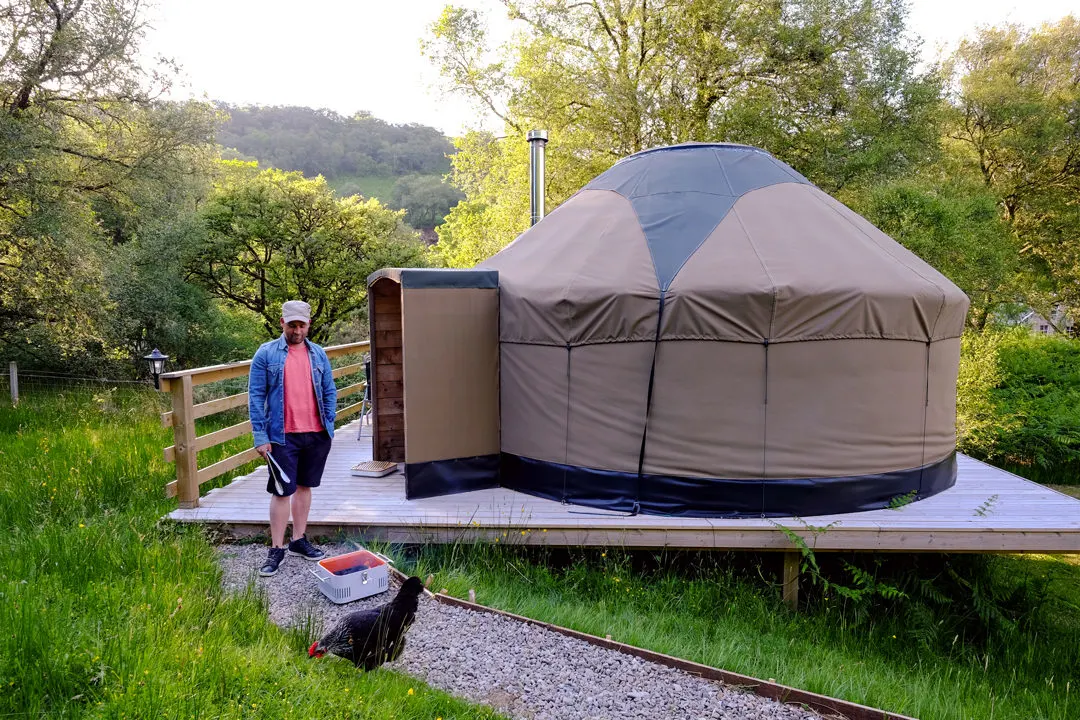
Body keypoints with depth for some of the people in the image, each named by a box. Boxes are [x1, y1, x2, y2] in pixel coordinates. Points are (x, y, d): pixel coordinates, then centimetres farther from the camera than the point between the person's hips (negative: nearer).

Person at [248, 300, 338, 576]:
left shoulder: (318, 354, 7)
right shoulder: (266, 353, -3)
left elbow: (329, 392, 11)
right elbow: (256, 396, -4)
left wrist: (329, 426, 3)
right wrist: (260, 436, -9)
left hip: (316, 435, 4)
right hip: (282, 436, -3)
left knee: (304, 487, 14)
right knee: (282, 491, 0)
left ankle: (299, 540, 26)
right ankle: (276, 549, 11)